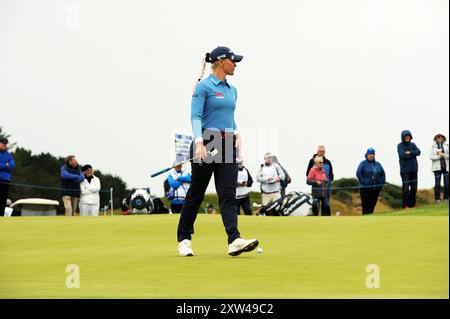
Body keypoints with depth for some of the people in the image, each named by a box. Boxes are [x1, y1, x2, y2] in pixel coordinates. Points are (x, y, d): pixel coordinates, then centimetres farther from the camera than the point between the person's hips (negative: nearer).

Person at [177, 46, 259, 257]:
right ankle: (184, 239, 15)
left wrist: (236, 134, 6)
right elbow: (196, 116, -14)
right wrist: (199, 142, -27)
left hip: (227, 144, 6)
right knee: (196, 192, 3)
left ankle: (234, 240, -19)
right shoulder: (204, 86, -6)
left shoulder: (232, 90, 17)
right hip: (207, 142, -6)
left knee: (228, 193, -7)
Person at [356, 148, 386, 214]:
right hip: (365, 189, -5)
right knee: (366, 206, -9)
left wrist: (381, 183, 4)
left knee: (372, 205, 6)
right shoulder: (363, 163, -1)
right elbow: (358, 173, -10)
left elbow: (383, 174, 17)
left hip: (376, 189, 5)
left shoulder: (378, 164, 13)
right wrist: (363, 182, -16)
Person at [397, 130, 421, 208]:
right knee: (405, 188, -7)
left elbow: (418, 152, -5)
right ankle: (405, 205, -4)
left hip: (413, 169, 5)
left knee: (414, 187, 7)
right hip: (405, 170, -5)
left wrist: (410, 152, -18)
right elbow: (402, 155, -18)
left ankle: (412, 204, 16)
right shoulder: (400, 145, -3)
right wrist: (413, 154, -8)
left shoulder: (413, 145, 11)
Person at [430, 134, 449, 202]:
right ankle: (437, 198, 0)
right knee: (437, 183, -6)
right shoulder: (433, 147, 4)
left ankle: (446, 198, 6)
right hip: (437, 167, -1)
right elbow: (431, 157, -3)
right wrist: (439, 156, -12)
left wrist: (444, 155, -12)